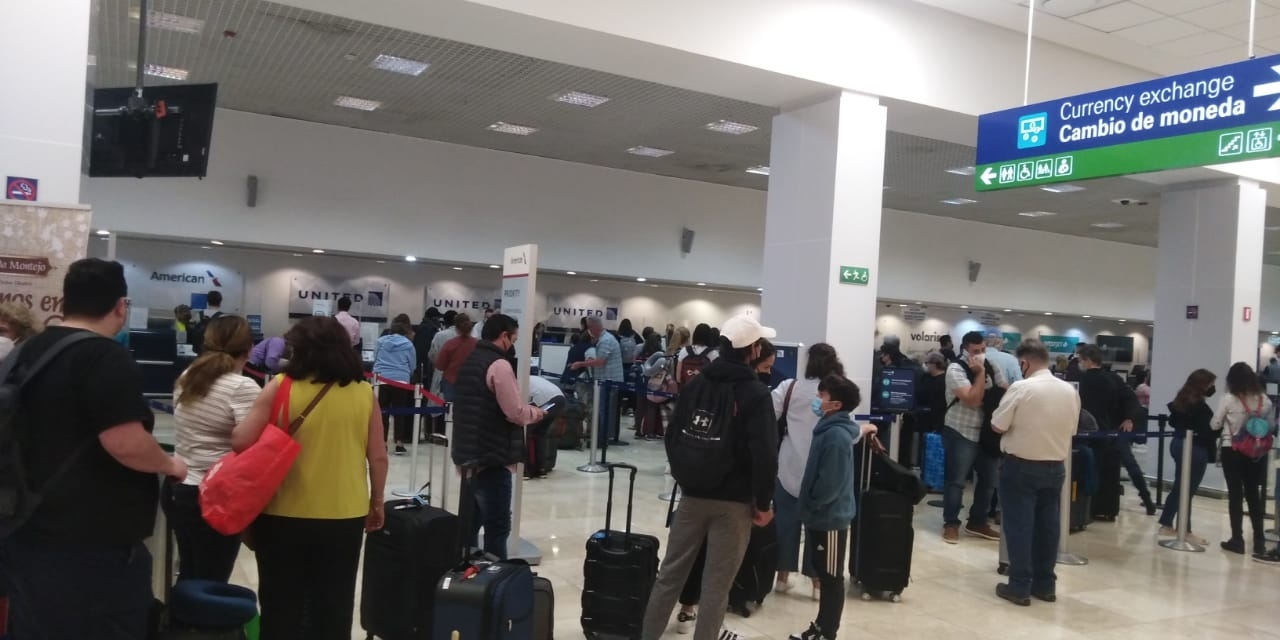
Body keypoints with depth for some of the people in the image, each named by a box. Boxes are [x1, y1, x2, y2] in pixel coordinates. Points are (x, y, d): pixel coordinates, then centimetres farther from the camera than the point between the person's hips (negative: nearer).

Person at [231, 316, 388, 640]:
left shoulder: (280, 387, -8)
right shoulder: (364, 392, -2)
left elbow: (240, 442, -9)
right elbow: (378, 457, 0)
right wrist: (376, 503, 13)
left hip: (285, 515, -1)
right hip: (344, 516, 2)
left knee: (282, 607, 13)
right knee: (333, 607, 13)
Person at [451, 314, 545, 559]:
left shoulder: (470, 360, 13)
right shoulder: (499, 365, -16)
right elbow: (515, 413, -19)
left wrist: (527, 410, 17)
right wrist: (537, 413, 1)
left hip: (469, 453, 9)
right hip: (492, 457, -9)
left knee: (471, 520, 18)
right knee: (497, 525, -4)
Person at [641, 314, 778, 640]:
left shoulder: (695, 385, 4)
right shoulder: (756, 393, -12)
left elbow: (672, 437, 9)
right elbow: (764, 453, -17)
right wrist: (764, 502, -7)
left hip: (693, 495, 5)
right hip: (734, 501, -5)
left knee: (670, 573, 13)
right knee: (716, 585, 4)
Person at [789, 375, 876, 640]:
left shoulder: (836, 435, -24)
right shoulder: (832, 427, 5)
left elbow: (829, 483, -26)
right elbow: (855, 429, 27)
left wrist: (811, 505, -12)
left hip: (830, 517, -9)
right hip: (822, 516, 9)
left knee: (832, 578, 4)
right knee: (824, 574, 18)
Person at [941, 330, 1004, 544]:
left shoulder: (991, 368, 7)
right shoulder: (956, 369, -13)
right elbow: (973, 400, -21)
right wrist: (980, 373, -16)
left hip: (986, 432, 6)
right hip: (961, 433, -6)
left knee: (989, 480, 11)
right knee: (956, 481, -1)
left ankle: (977, 522, 25)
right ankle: (951, 524, 10)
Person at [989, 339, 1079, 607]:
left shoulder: (1020, 388, -15)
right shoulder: (1070, 390, 3)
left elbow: (997, 425, -13)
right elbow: (1071, 429, 11)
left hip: (1021, 466, -5)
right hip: (1056, 466, 6)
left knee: (1019, 525, 1)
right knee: (1048, 525, 12)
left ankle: (1020, 586, 4)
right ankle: (1045, 583, 20)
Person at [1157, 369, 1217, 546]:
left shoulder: (1181, 399, 6)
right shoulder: (1200, 405, -20)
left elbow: (1172, 421, 17)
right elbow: (1208, 430, -20)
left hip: (1178, 444, 8)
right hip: (1195, 449, -8)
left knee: (1179, 487, 16)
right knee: (1187, 490, 0)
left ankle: (1166, 525, 21)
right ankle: (1185, 531, 9)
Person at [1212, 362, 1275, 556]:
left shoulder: (1229, 400, -12)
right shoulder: (1265, 401, -2)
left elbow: (1214, 425, -4)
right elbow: (1272, 426, 8)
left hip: (1232, 451, -3)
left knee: (1235, 494, 3)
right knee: (1254, 495, 13)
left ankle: (1237, 539, 6)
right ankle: (1259, 541, 17)